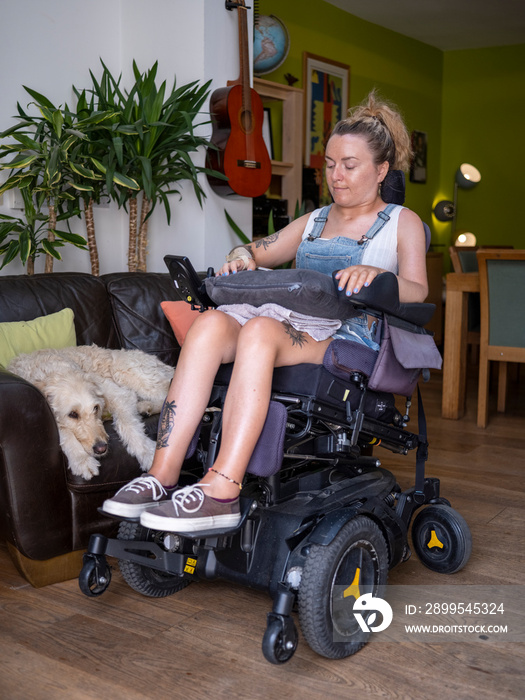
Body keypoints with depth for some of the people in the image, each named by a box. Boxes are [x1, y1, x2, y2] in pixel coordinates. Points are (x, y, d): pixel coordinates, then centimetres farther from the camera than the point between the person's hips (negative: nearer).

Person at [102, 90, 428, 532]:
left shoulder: (402, 223, 14)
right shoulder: (314, 221, 30)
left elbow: (417, 293, -2)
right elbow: (259, 251, 29)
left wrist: (374, 274, -24)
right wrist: (243, 258, 4)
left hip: (352, 342, -5)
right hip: (294, 331, 5)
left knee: (260, 329, -36)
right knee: (212, 322, -27)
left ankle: (221, 492, -44)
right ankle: (164, 475, -36)